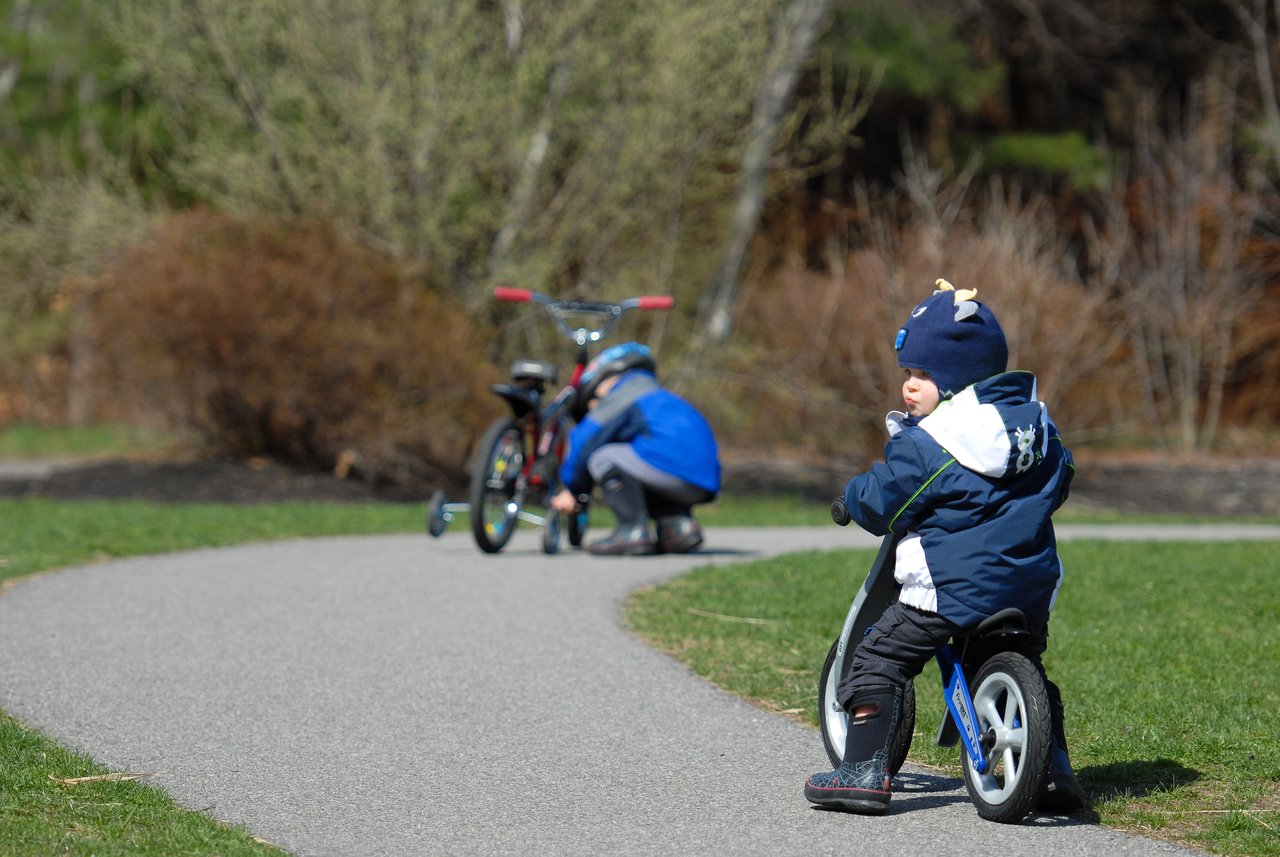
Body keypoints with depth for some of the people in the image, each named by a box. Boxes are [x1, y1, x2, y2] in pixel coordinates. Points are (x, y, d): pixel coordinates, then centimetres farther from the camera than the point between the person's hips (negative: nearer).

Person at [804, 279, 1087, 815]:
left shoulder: (924, 444, -10)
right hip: (1031, 587, 7)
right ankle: (1054, 772, 22)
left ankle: (864, 771, -5)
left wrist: (852, 496, 14)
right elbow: (1058, 483, 24)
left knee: (877, 662, 2)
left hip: (951, 587, -7)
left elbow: (879, 505, -7)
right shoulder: (1035, 422, 12)